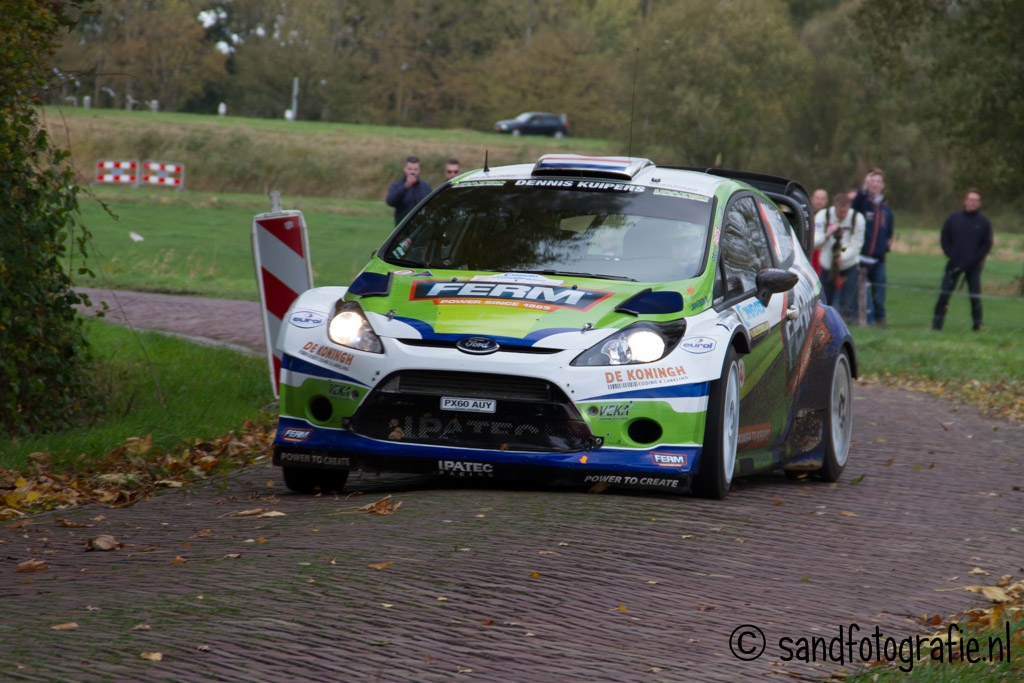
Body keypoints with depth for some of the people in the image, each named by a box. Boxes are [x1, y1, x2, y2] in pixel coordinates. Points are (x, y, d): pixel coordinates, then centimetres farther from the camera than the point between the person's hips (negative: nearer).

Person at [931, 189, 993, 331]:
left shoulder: (984, 222, 2)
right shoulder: (953, 218, 4)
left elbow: (987, 244, 3)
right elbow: (945, 239, 8)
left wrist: (976, 259, -8)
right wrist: (951, 255, -4)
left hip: (974, 266, -1)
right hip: (954, 264, 1)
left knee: (975, 296, 1)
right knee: (945, 293, -2)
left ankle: (978, 325, 8)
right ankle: (937, 323, 2)